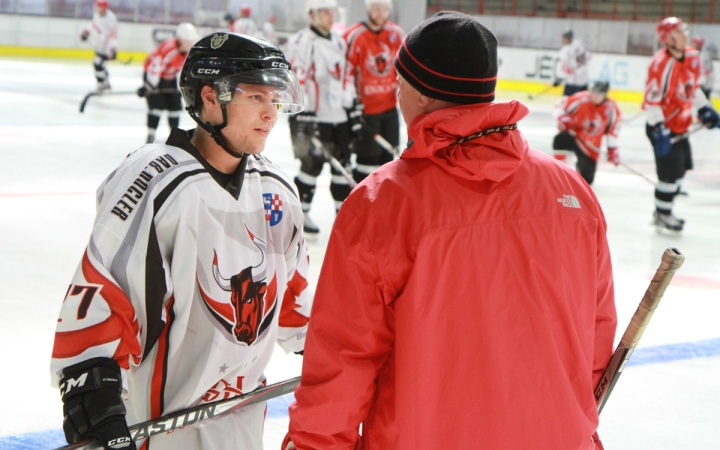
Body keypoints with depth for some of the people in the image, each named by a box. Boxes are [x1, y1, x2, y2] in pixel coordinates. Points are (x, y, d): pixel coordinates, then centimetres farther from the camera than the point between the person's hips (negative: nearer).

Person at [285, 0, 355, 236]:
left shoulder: (339, 42, 16)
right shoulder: (301, 42, -9)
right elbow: (296, 78, -15)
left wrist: (352, 106, 17)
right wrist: (303, 112, -20)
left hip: (338, 115, 7)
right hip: (312, 115, -7)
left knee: (343, 162, 7)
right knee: (313, 163, -7)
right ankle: (300, 214, 5)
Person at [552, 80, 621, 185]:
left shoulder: (611, 109, -12)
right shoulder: (581, 99, -21)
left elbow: (613, 128, 2)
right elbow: (562, 106, -10)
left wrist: (612, 150, 5)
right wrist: (563, 119, -26)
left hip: (591, 145, 2)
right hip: (574, 135, -2)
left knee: (587, 178, 1)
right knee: (560, 140, -39)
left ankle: (581, 165, 41)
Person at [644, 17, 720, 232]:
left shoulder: (692, 56, 0)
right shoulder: (662, 63, -25)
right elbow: (652, 100, -25)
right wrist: (659, 131, -27)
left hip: (681, 125, 9)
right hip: (664, 127, -9)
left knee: (680, 169, 17)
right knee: (670, 172, -5)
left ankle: (664, 211, 32)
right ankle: (661, 215, 14)